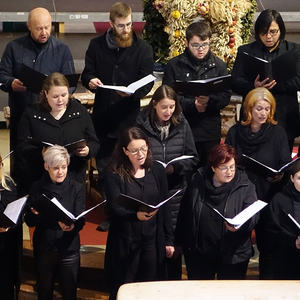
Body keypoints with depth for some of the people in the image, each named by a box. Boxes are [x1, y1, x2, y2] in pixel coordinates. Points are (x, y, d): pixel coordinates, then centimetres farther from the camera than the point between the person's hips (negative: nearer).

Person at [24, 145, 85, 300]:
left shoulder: (77, 188, -2)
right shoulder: (37, 188, 1)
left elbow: (80, 221, -8)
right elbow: (29, 221, 1)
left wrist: (71, 226, -31)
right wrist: (35, 215, -22)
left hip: (69, 248, -1)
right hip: (43, 248, 1)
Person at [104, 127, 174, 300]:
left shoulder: (157, 171, 5)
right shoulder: (114, 175, -6)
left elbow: (164, 207, 9)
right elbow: (115, 208, -15)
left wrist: (169, 240, 8)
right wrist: (136, 215, -35)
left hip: (152, 240, 3)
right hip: (125, 243, -3)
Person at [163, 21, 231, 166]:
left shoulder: (218, 65, 7)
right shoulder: (174, 65, 1)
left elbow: (226, 97, 2)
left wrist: (209, 101, -19)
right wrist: (192, 104, -17)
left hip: (210, 130, 2)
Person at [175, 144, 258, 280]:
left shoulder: (245, 186, -6)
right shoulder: (197, 182, 0)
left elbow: (252, 216, -12)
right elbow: (184, 215, 7)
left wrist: (239, 224, -34)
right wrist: (179, 243, 10)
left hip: (233, 256, -2)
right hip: (198, 253, 2)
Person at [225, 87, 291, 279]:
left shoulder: (277, 133, 2)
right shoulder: (235, 133, 6)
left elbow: (286, 164, 0)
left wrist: (279, 175, -20)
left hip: (268, 196, -1)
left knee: (267, 244, 3)